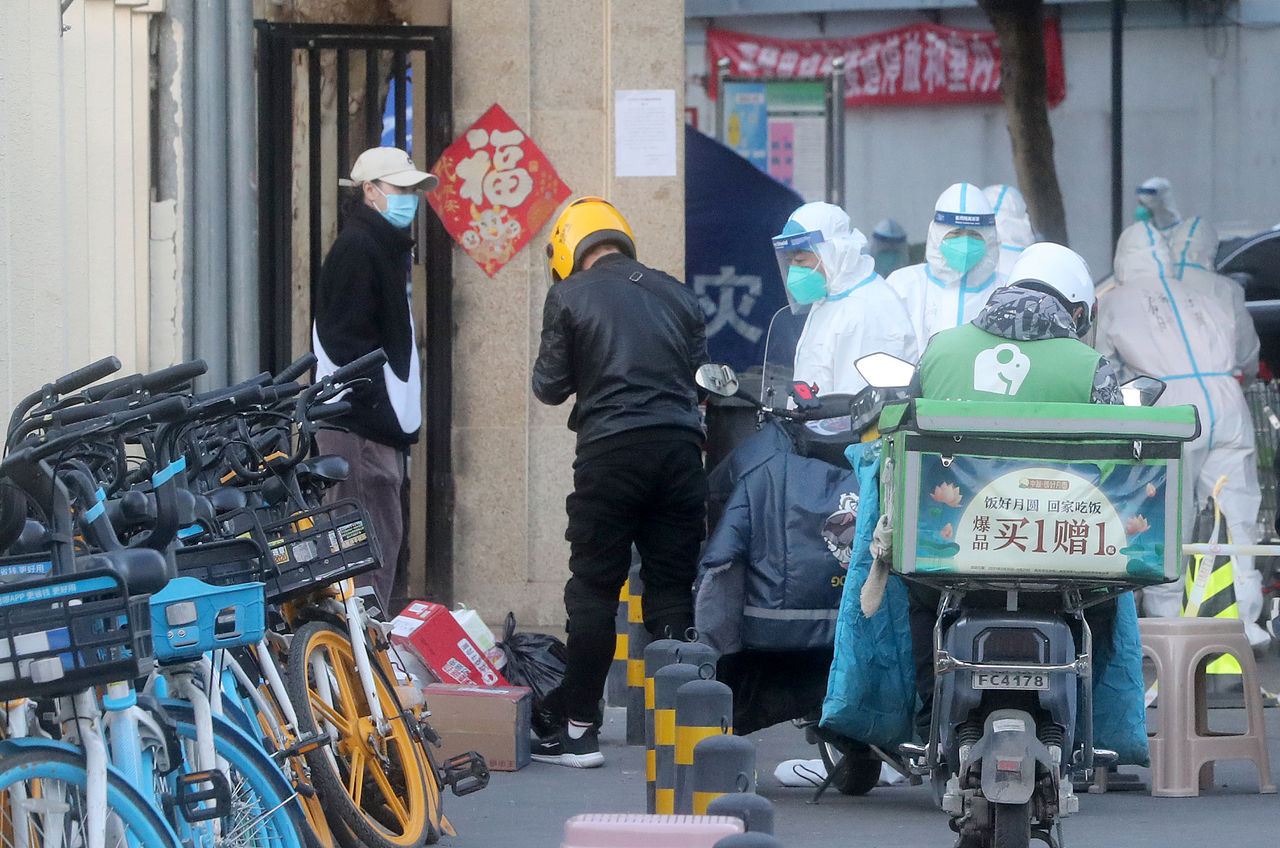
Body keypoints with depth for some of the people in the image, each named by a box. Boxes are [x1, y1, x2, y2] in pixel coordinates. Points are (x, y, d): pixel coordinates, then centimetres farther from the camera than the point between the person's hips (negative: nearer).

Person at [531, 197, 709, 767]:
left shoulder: (570, 296, 2)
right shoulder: (677, 294, 14)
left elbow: (550, 386, 3)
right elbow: (701, 374, 16)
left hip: (611, 449, -4)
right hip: (680, 447, 4)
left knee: (593, 587, 2)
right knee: (672, 587, 7)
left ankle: (579, 729, 3)